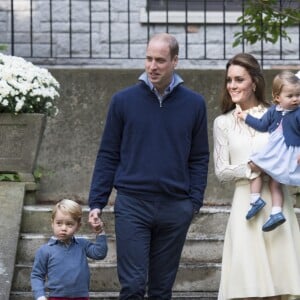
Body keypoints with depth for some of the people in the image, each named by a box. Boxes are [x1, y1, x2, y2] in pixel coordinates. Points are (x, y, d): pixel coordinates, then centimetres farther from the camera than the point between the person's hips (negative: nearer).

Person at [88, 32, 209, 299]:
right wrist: (96, 202, -1)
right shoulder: (123, 101, 2)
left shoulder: (194, 104, 5)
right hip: (132, 205, -1)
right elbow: (108, 155, 5)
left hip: (175, 207, 1)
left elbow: (200, 158, 9)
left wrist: (195, 200, -2)